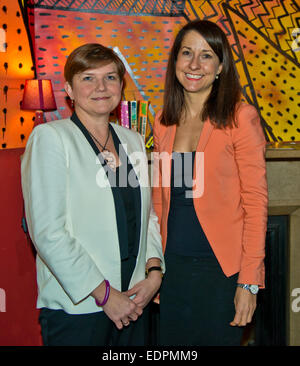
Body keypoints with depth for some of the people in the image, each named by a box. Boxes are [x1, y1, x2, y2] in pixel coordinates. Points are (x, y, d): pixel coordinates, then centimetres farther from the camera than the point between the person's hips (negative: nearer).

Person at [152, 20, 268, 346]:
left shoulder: (240, 118, -9)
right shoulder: (163, 123, 6)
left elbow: (255, 202, -10)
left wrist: (249, 281, -13)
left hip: (221, 269, -4)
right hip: (172, 266, 5)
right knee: (171, 343, 15)